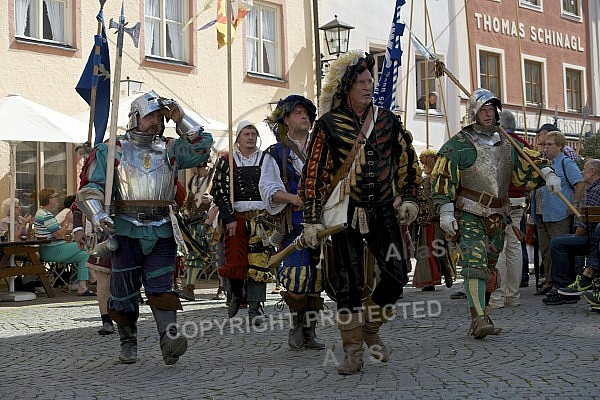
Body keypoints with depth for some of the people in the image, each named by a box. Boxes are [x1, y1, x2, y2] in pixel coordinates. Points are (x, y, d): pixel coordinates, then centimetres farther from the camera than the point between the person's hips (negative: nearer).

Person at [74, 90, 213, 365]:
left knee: (161, 287, -6)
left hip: (162, 231, 1)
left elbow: (203, 145, 8)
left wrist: (180, 119, 2)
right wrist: (98, 217, -14)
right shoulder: (111, 150, 6)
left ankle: (170, 341, -17)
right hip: (126, 230, -1)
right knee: (124, 289, 5)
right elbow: (91, 187, 2)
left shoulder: (170, 149, 14)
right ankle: (128, 344, 21)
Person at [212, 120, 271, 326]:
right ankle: (236, 295, 29)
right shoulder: (226, 161, 6)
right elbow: (219, 191, 0)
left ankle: (254, 309, 1)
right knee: (234, 261, 0)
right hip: (235, 218, 0)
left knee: (259, 263, -5)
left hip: (262, 217, 1)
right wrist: (229, 218, -8)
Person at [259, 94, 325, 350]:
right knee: (297, 277, -14)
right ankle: (296, 326, 7)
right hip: (293, 225, -3)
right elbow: (268, 189, -2)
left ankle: (310, 331, 14)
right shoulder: (276, 154, 9)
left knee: (317, 278, 3)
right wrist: (293, 198, -18)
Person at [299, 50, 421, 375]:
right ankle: (352, 350, 13)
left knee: (397, 274, -3)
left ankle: (370, 328, 21)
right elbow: (313, 173, -5)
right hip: (345, 213, -3)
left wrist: (408, 198, 7)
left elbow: (407, 159, 15)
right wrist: (312, 218, -8)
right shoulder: (329, 125, -5)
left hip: (383, 211, 3)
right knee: (349, 283, -1)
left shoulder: (387, 120, 6)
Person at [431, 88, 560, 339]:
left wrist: (548, 175, -2)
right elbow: (442, 179, -9)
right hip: (469, 216, -6)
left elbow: (530, 161, 18)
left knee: (489, 267, 12)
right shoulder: (458, 145, -5)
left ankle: (482, 315, 23)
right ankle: (478, 320, -22)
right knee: (475, 264, -18)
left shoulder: (506, 143, 13)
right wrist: (445, 211, -15)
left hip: (497, 216, 6)